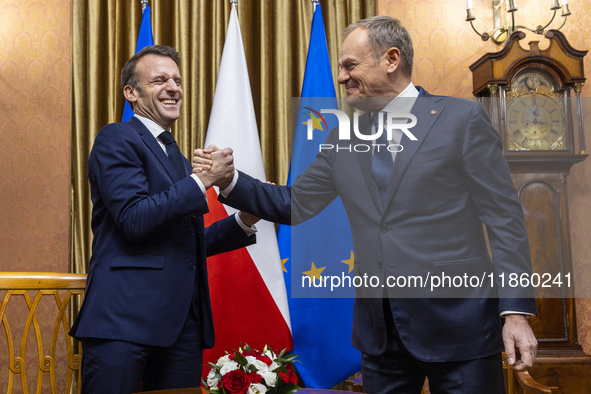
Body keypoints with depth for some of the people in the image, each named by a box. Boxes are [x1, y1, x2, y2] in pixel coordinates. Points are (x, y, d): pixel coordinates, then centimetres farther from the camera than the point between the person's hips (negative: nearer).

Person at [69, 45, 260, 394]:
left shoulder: (177, 157, 22)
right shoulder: (117, 139, -2)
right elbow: (134, 219, -16)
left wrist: (244, 221, 9)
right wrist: (203, 180, -13)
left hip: (183, 320, 7)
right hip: (126, 317, -7)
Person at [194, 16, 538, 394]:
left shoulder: (463, 118, -4)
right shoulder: (343, 140, 10)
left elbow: (504, 218, -6)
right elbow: (294, 204, 13)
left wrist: (515, 311, -12)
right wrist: (229, 179, 1)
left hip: (457, 324, -4)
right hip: (381, 332, 5)